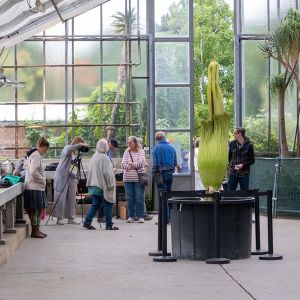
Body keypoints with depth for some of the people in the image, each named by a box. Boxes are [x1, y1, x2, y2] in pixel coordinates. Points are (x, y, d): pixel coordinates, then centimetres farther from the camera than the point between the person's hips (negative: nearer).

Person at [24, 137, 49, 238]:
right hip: (35, 187, -10)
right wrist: (42, 180, -11)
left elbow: (25, 167, 24)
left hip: (38, 187, 10)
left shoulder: (32, 154, 14)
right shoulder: (36, 156, -16)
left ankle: (37, 230, 19)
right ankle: (34, 231, 1)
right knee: (34, 210, -4)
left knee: (39, 209, 14)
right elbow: (33, 172, -24)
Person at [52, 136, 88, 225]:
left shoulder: (77, 154, 19)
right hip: (63, 177, -7)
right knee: (61, 198, -4)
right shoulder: (67, 149, 0)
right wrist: (79, 145, -29)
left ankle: (71, 218, 10)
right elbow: (68, 149, -28)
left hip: (72, 178, 7)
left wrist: (76, 181, 16)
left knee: (72, 199, 6)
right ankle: (59, 217, -1)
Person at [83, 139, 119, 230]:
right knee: (107, 205, 2)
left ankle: (87, 222, 4)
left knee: (95, 204, 11)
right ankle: (109, 225, 4)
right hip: (103, 186, -7)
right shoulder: (105, 158, -15)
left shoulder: (93, 157, 9)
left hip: (94, 185, 7)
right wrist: (111, 185, -10)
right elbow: (107, 173, -17)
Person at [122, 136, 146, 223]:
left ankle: (141, 216, 4)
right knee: (129, 198, 4)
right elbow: (123, 164, 2)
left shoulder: (141, 152, 4)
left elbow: (140, 163, -8)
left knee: (139, 198, -2)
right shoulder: (126, 152, 13)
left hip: (138, 178, -3)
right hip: (128, 178, 3)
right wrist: (135, 165, -9)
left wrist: (131, 164, 0)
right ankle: (131, 216, 11)